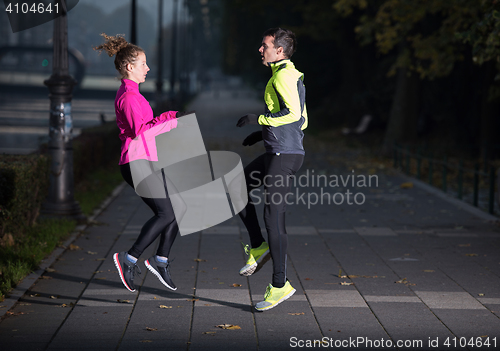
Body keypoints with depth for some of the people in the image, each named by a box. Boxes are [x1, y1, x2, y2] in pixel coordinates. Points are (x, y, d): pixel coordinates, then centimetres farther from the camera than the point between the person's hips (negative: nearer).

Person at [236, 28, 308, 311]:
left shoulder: (284, 75, -12)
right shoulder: (293, 75, 18)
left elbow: (293, 113, -25)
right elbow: (302, 120, 22)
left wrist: (259, 119, -16)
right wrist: (263, 133, 23)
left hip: (284, 155, -11)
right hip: (277, 152, 11)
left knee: (273, 218, -8)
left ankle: (280, 284, -3)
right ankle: (258, 246, 18)